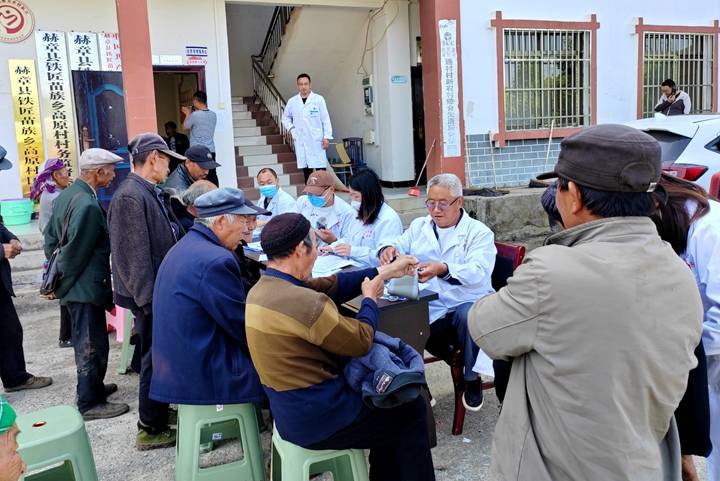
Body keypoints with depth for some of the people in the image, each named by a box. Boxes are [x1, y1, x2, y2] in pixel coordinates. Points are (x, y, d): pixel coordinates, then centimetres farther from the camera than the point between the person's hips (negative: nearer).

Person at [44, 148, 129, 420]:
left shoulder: (67, 194, 7)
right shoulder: (88, 205, -24)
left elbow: (51, 236, 14)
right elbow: (75, 251, -21)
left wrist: (56, 278, 18)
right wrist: (59, 283, -8)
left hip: (74, 284, 10)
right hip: (85, 286, -10)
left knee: (87, 342, 22)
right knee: (92, 345, 2)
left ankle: (93, 387, 37)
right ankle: (90, 403, 13)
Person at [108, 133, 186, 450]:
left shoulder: (151, 193, 11)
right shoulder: (130, 196, -19)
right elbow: (133, 255, -23)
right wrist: (149, 299, -22)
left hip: (162, 288, 9)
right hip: (151, 295, -9)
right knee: (155, 359, 2)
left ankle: (161, 412, 36)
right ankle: (151, 430, 16)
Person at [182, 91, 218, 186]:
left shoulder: (195, 115, -12)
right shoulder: (213, 115, 7)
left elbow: (185, 127, 4)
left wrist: (188, 114, 17)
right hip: (211, 150, 6)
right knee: (212, 176, 6)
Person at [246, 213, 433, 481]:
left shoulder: (264, 288, -1)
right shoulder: (304, 302, -30)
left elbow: (331, 286, 6)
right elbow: (361, 341, -17)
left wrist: (383, 272, 9)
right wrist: (370, 299, 1)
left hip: (291, 410, 9)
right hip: (316, 417, -9)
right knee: (411, 411, 11)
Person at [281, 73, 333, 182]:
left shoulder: (318, 99, -2)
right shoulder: (292, 101, 6)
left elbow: (326, 119, -2)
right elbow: (285, 117, 22)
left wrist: (326, 137, -7)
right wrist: (291, 129, 6)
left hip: (316, 140, -3)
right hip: (300, 141, 3)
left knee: (320, 168, -5)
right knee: (306, 169, 7)